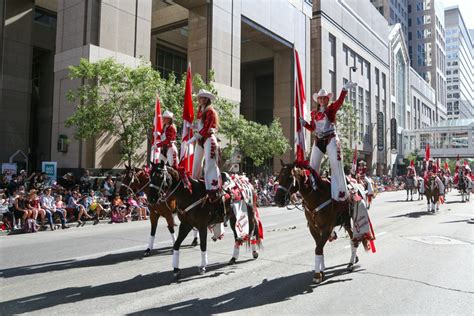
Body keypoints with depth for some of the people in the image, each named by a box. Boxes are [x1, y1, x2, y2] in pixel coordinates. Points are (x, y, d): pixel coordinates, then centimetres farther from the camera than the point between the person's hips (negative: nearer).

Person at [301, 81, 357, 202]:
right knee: (313, 166, 6)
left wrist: (344, 90, -33)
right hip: (318, 140, 4)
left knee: (336, 163, -11)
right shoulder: (314, 113, 13)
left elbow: (339, 101, -18)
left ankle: (341, 191, -7)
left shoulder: (331, 108, 2)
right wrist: (304, 123, 0)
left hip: (331, 139, -4)